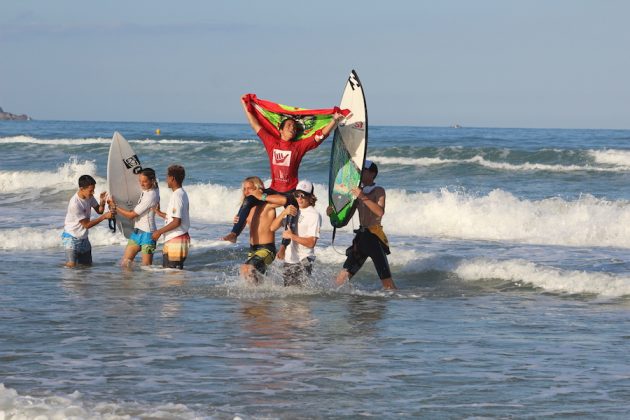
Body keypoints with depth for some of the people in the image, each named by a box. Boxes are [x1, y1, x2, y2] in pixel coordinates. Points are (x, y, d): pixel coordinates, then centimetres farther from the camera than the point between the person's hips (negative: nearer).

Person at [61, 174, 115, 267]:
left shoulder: (89, 197, -5)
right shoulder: (75, 204, -28)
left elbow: (99, 211, 6)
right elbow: (87, 225, -22)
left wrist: (102, 202, -17)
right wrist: (104, 216, -25)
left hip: (83, 238, 7)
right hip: (72, 238, -7)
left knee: (87, 265, 10)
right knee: (71, 265, -14)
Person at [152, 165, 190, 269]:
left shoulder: (177, 196, -17)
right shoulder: (182, 194, 13)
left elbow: (177, 221, -22)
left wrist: (159, 232, -14)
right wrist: (159, 213, 27)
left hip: (175, 240, -10)